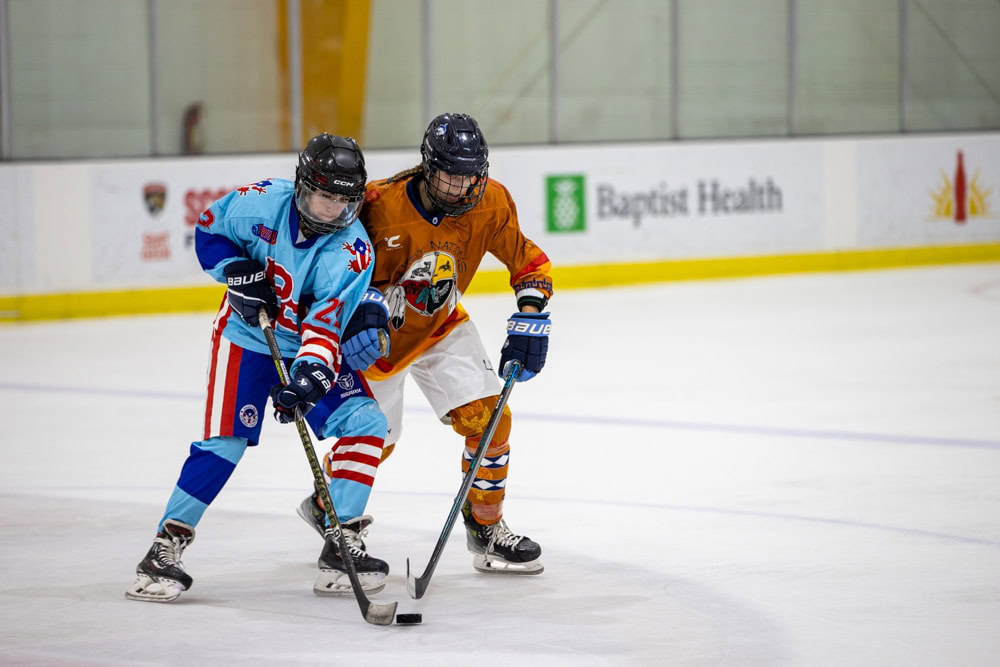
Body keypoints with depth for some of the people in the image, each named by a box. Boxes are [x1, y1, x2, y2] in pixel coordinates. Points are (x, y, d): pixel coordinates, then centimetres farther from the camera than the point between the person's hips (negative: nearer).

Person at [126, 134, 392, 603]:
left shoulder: (352, 251, -21)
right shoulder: (264, 202, -18)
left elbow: (326, 321, -30)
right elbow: (209, 229, -1)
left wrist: (310, 374, -45)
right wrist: (237, 271, -18)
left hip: (313, 347, 2)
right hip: (247, 337, -1)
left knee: (366, 422, -14)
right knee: (224, 441, -14)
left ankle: (343, 540, -3)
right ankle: (166, 546, -7)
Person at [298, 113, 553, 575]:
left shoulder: (491, 205, -17)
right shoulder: (381, 206, -29)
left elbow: (529, 262, -5)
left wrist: (530, 319, -17)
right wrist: (363, 309, -31)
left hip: (441, 326, 4)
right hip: (377, 331, -3)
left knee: (488, 418, -10)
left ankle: (486, 528, 7)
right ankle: (324, 505, 32)